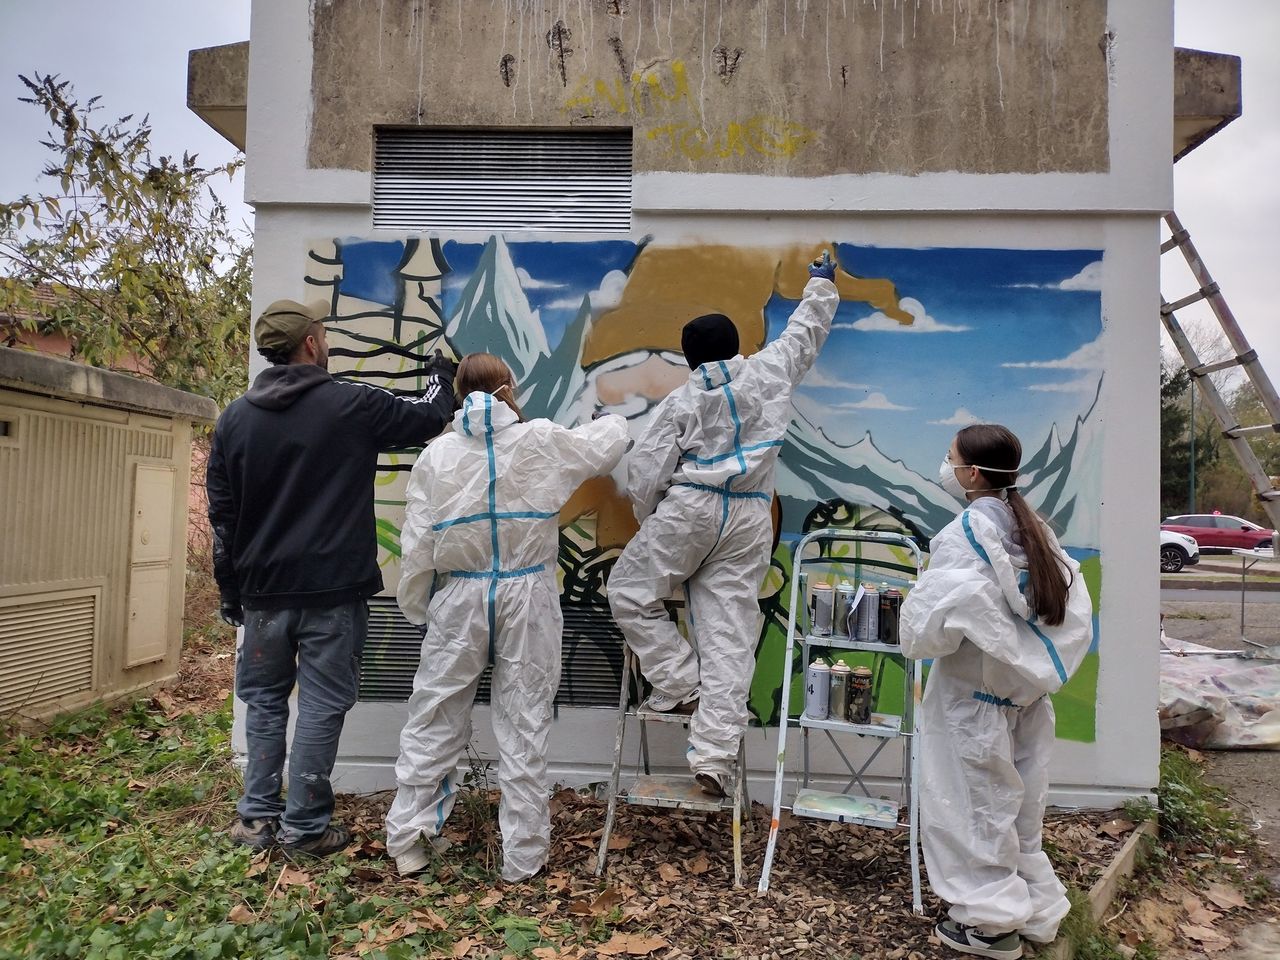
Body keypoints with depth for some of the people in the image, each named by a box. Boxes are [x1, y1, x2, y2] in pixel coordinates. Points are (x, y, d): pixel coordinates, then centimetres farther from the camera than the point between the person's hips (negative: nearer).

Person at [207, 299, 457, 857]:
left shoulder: (235, 418, 5)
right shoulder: (352, 406, -8)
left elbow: (221, 515, 8)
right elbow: (428, 418, 6)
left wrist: (230, 590, 16)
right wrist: (440, 378, 27)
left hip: (263, 591, 5)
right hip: (332, 590, -4)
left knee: (264, 702, 17)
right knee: (321, 707, 3)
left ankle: (257, 819, 22)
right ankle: (303, 827, 10)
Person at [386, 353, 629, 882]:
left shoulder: (437, 453, -2)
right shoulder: (541, 441, -4)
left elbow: (417, 544, -1)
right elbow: (604, 445, 13)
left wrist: (415, 605, 12)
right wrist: (611, 421, 36)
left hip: (459, 596, 1)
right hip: (526, 596, -1)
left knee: (433, 719, 14)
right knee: (524, 726, 8)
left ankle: (407, 839, 22)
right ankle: (523, 855, 18)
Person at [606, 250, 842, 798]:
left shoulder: (681, 400, 2)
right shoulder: (769, 372, 9)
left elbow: (646, 470, -1)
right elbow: (806, 332, 27)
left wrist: (649, 521, 16)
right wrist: (821, 284, 43)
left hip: (690, 508, -3)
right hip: (749, 519, 4)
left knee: (631, 594, 15)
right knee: (729, 634, 1)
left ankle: (680, 684, 8)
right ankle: (713, 757, 1)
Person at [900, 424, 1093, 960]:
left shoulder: (964, 533, -19)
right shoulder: (1032, 529, 5)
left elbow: (935, 619, -25)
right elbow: (1076, 609, 6)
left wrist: (917, 637, -5)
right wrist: (1036, 654, 10)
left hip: (974, 692, -8)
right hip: (1027, 688, 8)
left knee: (974, 804, 7)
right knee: (1017, 803, 19)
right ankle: (1035, 911, 31)